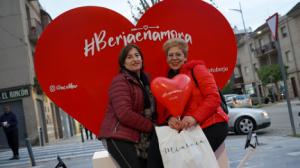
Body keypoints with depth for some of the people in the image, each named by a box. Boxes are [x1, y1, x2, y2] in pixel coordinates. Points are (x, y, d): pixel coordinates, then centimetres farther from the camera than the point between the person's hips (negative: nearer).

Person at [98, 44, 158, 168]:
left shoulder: (144, 80, 17)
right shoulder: (120, 81, -10)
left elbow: (149, 110, 15)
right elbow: (125, 114, -20)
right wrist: (151, 126, -13)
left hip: (137, 137, 8)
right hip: (119, 137, -8)